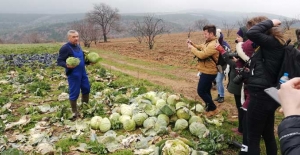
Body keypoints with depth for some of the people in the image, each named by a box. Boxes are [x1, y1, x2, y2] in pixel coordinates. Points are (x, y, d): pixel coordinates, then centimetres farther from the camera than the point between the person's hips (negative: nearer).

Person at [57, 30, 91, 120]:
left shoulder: (78, 46, 10)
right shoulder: (65, 48, -14)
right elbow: (59, 61, -16)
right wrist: (67, 65, -35)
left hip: (82, 72, 8)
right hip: (73, 74, -8)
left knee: (86, 89, 16)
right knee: (74, 93, 0)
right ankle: (75, 113, 16)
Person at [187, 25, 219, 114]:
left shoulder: (213, 45, -23)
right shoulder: (209, 42, 11)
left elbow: (202, 55, -29)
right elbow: (201, 48, 19)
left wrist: (191, 48, -18)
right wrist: (193, 44, 1)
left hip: (208, 72, -10)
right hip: (207, 71, 10)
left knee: (201, 91, -5)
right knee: (206, 91, 18)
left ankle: (212, 108, 9)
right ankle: (209, 108, 31)